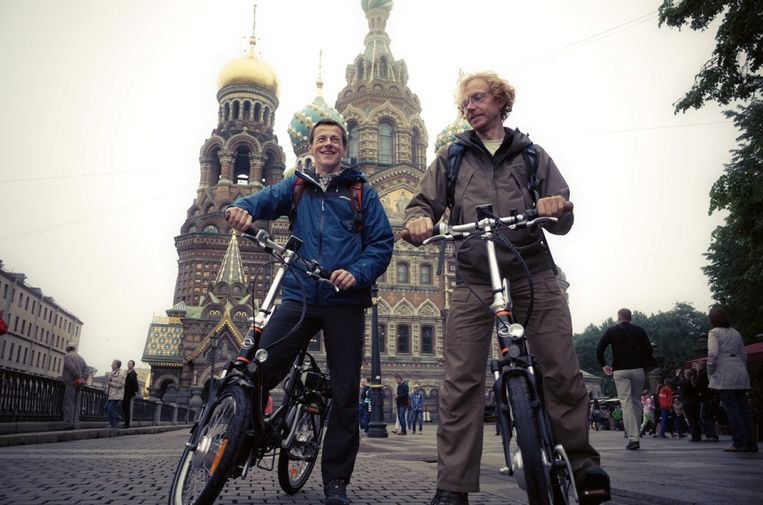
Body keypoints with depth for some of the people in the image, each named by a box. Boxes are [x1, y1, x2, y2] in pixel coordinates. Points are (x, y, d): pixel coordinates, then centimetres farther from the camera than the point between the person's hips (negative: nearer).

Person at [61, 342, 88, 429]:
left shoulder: (67, 356, -2)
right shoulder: (81, 358, 20)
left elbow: (72, 367, -17)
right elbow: (86, 369, 10)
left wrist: (78, 377, -16)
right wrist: (83, 378, 0)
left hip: (71, 383, -7)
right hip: (78, 384, 7)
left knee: (68, 404, -9)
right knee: (74, 404, 12)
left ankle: (68, 423, -15)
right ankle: (72, 423, 13)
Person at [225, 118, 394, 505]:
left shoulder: (361, 191, 9)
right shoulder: (295, 186, 15)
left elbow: (382, 243, 2)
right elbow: (266, 198, -5)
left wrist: (357, 274, -15)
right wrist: (242, 208, -28)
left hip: (344, 302, -1)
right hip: (299, 297, 1)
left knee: (345, 393, 2)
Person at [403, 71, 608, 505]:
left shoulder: (532, 154, 15)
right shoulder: (452, 157, 16)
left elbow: (564, 222, 9)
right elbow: (423, 204, 9)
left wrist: (556, 209, -15)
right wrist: (419, 220, -16)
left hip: (533, 273, 0)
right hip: (475, 278, 0)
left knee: (563, 371, -7)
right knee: (461, 382, -5)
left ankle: (583, 463, 13)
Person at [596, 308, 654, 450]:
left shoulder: (612, 331, 3)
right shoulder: (639, 331, 8)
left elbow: (599, 349, -6)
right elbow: (649, 350, 4)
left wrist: (603, 365, 4)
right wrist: (642, 364, 16)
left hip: (620, 371, -2)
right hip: (638, 370, 2)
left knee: (626, 403, -5)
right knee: (637, 402, 13)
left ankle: (633, 439, -12)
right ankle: (635, 435, 15)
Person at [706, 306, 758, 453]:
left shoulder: (714, 332, -3)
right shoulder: (736, 333, 18)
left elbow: (713, 354, -13)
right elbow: (743, 355, 18)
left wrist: (710, 373, -5)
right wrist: (741, 369, 21)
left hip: (725, 374, -7)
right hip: (741, 372, 7)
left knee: (731, 409, -5)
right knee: (743, 408, 7)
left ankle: (740, 443, -6)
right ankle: (751, 443, 8)